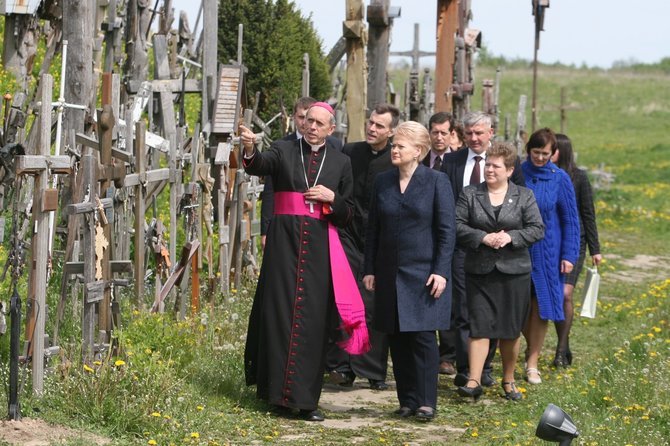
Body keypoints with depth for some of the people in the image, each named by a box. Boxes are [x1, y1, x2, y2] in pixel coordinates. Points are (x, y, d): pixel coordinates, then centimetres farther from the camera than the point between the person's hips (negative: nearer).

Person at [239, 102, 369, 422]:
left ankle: (305, 398, -1)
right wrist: (250, 150, -36)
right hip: (284, 242, -1)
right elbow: (259, 166, -15)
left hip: (318, 248, 1)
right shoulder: (284, 151, 7)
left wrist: (331, 198, -7)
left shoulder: (340, 162, 12)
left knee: (312, 319, -3)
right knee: (280, 313, -2)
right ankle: (278, 392, 5)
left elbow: (348, 214, 13)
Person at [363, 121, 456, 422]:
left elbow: (447, 230, -5)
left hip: (423, 273, -4)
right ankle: (407, 401, 11)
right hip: (389, 273, 4)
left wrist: (441, 271, -11)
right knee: (397, 340, 5)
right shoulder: (383, 182, 9)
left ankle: (426, 402, 0)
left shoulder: (436, 182, -3)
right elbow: (373, 228, 13)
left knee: (423, 337, -6)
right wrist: (369, 270, 8)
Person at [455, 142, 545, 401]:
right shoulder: (470, 194, 5)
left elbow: (537, 229, -1)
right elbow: (457, 225, -2)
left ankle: (508, 381, 20)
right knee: (479, 327, -7)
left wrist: (510, 237, -15)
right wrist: (483, 238, -16)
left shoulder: (524, 197, 5)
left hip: (514, 272, 1)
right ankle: (474, 381, -10)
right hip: (479, 272, 0)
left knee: (511, 330, 7)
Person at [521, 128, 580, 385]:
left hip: (546, 252, -1)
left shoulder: (559, 179, -4)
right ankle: (531, 346, 31)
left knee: (540, 305, 0)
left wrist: (569, 255, -4)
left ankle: (532, 362, 8)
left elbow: (570, 219, 0)